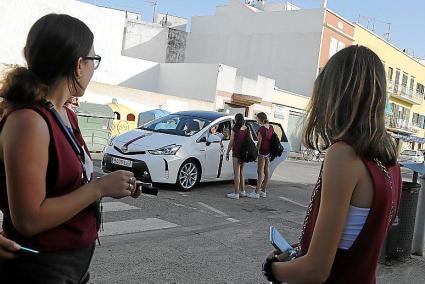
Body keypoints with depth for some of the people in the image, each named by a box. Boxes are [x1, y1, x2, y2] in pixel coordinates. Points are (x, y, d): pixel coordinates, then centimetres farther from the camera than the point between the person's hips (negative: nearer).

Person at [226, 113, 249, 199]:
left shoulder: (235, 129, -11)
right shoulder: (247, 129, 4)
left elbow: (231, 143, -9)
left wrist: (227, 152, 1)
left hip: (236, 153, -6)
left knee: (237, 173, -2)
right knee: (241, 172, 18)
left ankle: (236, 193, 1)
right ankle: (242, 191, 24)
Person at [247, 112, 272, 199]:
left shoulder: (262, 129, -16)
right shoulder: (271, 127, 7)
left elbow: (259, 142, -15)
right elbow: (272, 139, 12)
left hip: (262, 152, -8)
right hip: (269, 152, 8)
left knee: (260, 172, -6)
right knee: (266, 172, 11)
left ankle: (256, 192, -3)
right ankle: (263, 191, 19)